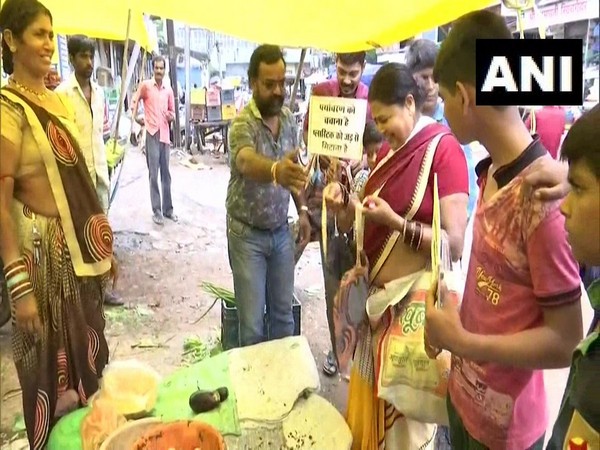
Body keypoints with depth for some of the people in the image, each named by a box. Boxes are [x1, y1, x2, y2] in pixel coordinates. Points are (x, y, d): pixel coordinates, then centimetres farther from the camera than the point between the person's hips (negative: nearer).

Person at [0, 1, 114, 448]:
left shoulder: (58, 100, 9)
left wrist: (103, 243, 15)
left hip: (80, 245, 7)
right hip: (45, 248, -7)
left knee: (89, 352, 19)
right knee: (54, 363, 7)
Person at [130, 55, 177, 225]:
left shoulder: (168, 89, 11)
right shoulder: (145, 85, -1)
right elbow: (135, 101, 12)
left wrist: (172, 116, -4)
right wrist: (135, 117, 1)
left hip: (165, 134, 4)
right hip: (152, 133, -4)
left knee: (166, 173, 9)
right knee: (153, 175, -3)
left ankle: (168, 209, 17)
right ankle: (156, 211, 3)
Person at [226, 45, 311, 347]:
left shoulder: (288, 118, 0)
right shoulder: (243, 124, -22)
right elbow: (247, 163, -45)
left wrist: (302, 210, 7)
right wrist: (276, 170, -65)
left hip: (281, 231, 5)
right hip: (247, 234, -5)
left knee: (283, 312, 17)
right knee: (252, 324, 3)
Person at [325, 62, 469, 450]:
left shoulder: (445, 149, -14)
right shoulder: (391, 150, 10)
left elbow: (455, 244, -19)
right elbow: (360, 224, 10)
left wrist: (394, 221, -26)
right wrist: (342, 203, -9)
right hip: (379, 294, 7)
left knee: (406, 409, 10)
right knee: (371, 399, 21)